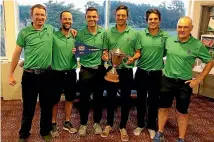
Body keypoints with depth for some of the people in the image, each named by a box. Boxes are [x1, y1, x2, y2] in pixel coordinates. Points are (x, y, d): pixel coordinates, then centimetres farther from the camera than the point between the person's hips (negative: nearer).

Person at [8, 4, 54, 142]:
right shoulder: (24, 32, -4)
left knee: (47, 106, 13)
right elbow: (17, 54, 0)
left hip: (46, 74, 2)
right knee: (28, 107, 9)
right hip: (29, 75, -2)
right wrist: (11, 74, 2)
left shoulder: (51, 29, 3)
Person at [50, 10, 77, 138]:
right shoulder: (53, 36, -10)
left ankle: (67, 123, 32)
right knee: (55, 100, 9)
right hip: (57, 73, -4)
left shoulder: (75, 37, 4)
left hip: (71, 73, 4)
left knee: (70, 99, 14)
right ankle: (53, 124, 26)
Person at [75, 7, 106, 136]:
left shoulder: (103, 33, -1)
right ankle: (83, 124, 26)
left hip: (100, 69, 1)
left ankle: (97, 122, 31)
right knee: (84, 98, 7)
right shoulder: (80, 34, -5)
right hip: (86, 70, -1)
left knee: (98, 97, 12)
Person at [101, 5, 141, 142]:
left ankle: (123, 127, 26)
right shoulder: (108, 32, 3)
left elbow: (138, 52, 1)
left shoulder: (134, 33, -1)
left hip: (127, 71, -1)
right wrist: (105, 56, -16)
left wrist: (133, 59, -20)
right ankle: (109, 124, 30)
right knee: (110, 98, 11)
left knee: (126, 100, 8)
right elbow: (105, 50, 7)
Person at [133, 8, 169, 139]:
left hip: (156, 74, 0)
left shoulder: (165, 35, -2)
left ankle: (152, 126, 30)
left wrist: (164, 64, -1)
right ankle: (140, 124, 32)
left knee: (154, 101, 11)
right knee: (141, 99, 12)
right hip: (141, 72, 1)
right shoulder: (140, 34, -2)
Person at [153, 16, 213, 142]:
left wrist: (199, 79, -6)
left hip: (184, 83, -2)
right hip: (167, 80, 3)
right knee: (163, 108, 13)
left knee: (182, 112, 10)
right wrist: (164, 68, 5)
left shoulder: (197, 45, -10)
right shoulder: (169, 41, -1)